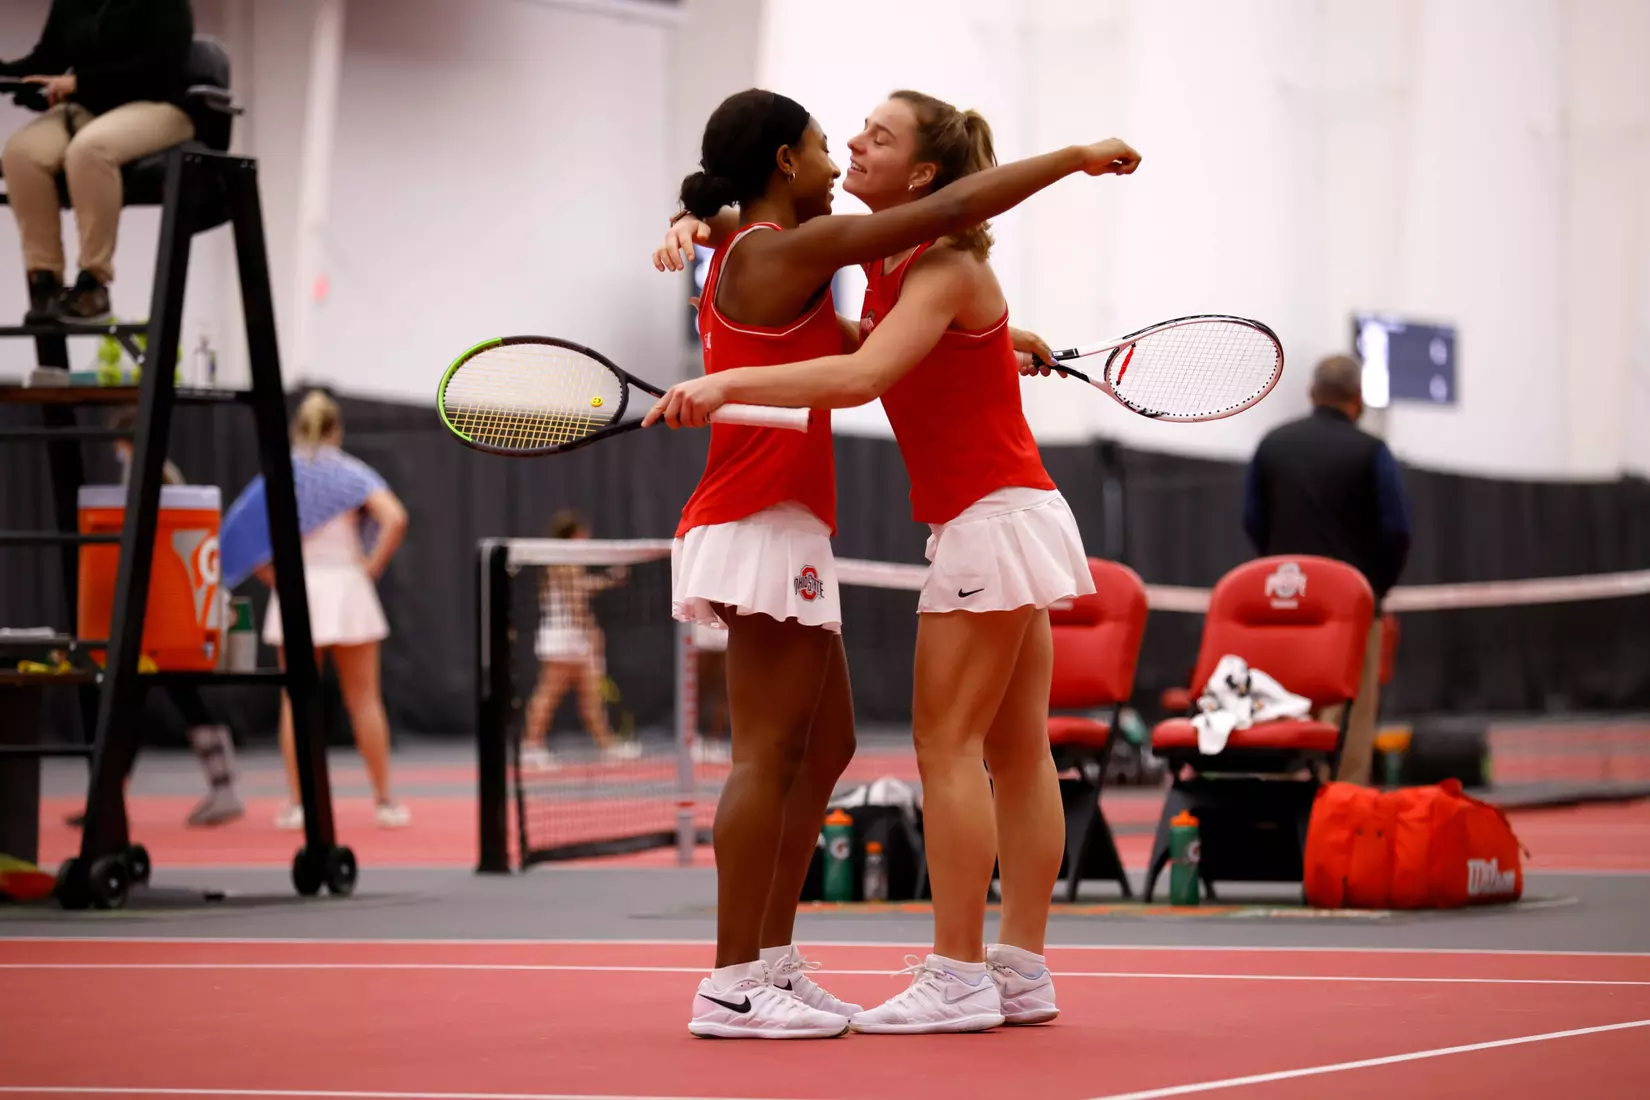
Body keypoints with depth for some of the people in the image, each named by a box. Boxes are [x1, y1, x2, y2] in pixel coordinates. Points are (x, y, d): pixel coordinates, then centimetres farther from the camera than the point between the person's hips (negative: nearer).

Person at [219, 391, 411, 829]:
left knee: (296, 702, 7)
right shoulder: (353, 473, -1)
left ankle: (296, 804, 4)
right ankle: (384, 801, 6)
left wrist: (271, 573, 2)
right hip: (346, 589, -1)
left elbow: (239, 527, -4)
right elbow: (395, 519, -16)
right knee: (364, 700, 5)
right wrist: (373, 566, -5)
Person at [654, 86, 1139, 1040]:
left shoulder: (755, 255, 18)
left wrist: (993, 342, 16)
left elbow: (866, 344, 24)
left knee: (825, 749, 13)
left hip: (785, 531, 10)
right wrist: (1073, 159, -5)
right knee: (770, 755, -10)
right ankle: (733, 987, -10)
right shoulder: (783, 249, -11)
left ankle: (773, 964, 14)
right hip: (765, 525, -10)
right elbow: (948, 211, -13)